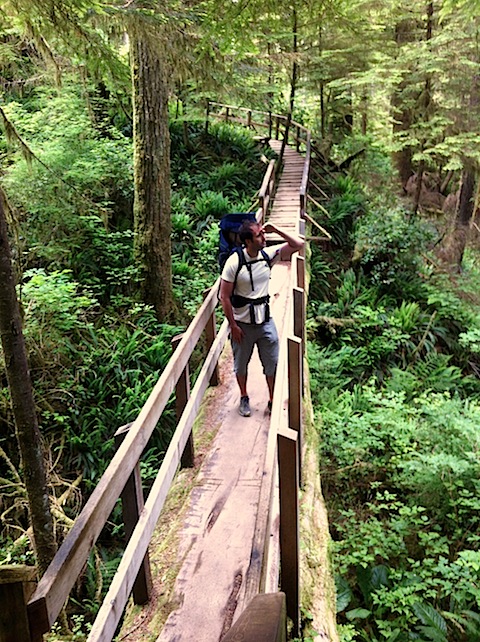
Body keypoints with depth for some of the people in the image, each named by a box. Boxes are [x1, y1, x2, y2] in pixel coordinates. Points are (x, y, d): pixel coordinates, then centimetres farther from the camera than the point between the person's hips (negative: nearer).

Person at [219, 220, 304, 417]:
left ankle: (273, 400, 29)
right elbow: (225, 296, -13)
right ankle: (244, 398, 38)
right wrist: (233, 325, -12)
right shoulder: (234, 262, -17)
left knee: (272, 363, 11)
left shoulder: (268, 254, -6)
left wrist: (277, 230, -14)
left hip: (266, 321, 3)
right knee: (241, 363, 15)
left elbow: (298, 244, -3)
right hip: (242, 324, -3)